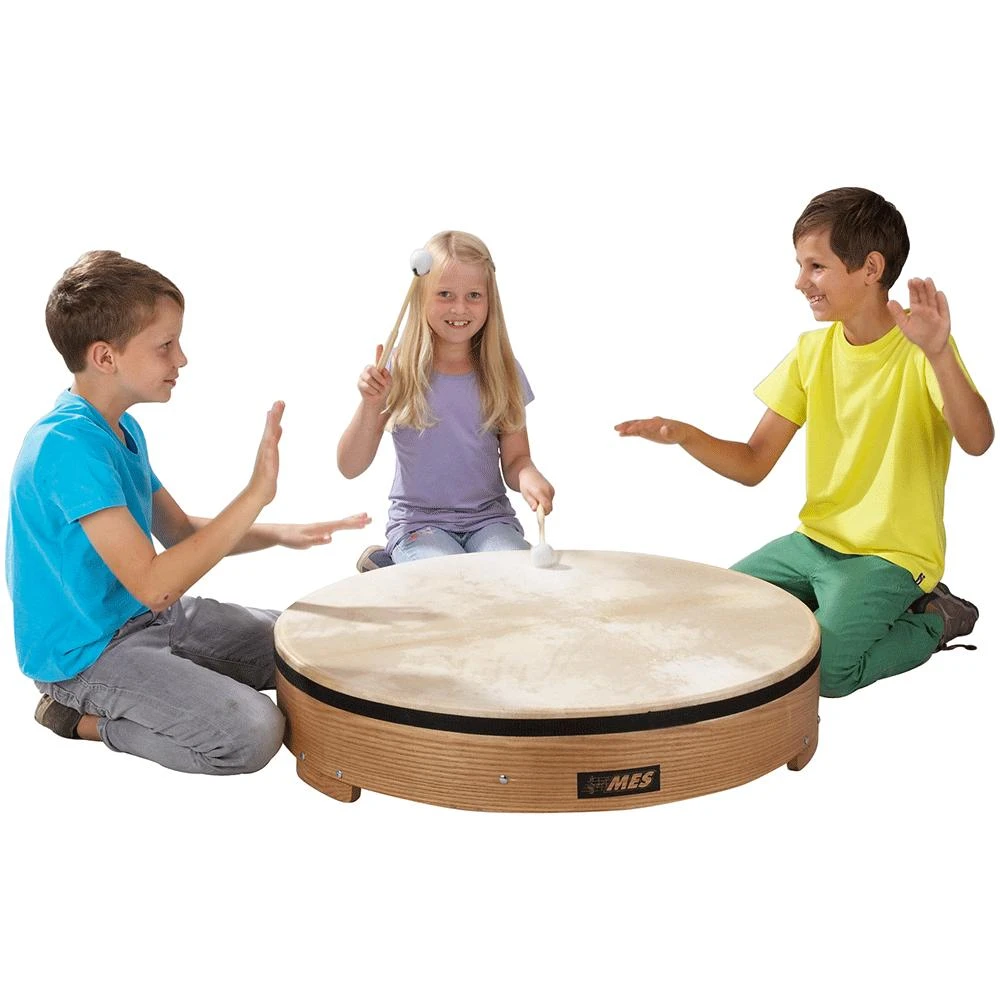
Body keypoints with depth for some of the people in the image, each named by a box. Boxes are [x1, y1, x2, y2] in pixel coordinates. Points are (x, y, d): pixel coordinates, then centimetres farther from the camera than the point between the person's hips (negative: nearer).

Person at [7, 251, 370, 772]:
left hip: (143, 615, 9)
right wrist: (255, 494, -32)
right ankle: (83, 715, -2)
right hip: (85, 652, -9)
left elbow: (179, 531, 12)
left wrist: (279, 533, -4)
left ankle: (133, 694, 12)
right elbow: (155, 585, -31)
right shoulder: (68, 446, -27)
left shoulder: (123, 428, 6)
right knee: (253, 733, -23)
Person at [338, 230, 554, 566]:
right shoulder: (399, 370, -6)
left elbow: (515, 460, 4)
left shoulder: (502, 372, 1)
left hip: (489, 517, 4)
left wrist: (527, 476, -20)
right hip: (419, 522, -3)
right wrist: (370, 405, -24)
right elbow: (350, 468, -7)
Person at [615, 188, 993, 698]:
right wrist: (685, 435, -15)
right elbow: (752, 465, 2)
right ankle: (834, 606, 14)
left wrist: (939, 353, -47)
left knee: (822, 669, -24)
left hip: (893, 555, -6)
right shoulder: (811, 350, 3)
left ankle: (933, 620, 4)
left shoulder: (919, 349, -15)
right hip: (815, 541, 6)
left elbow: (976, 441, -33)